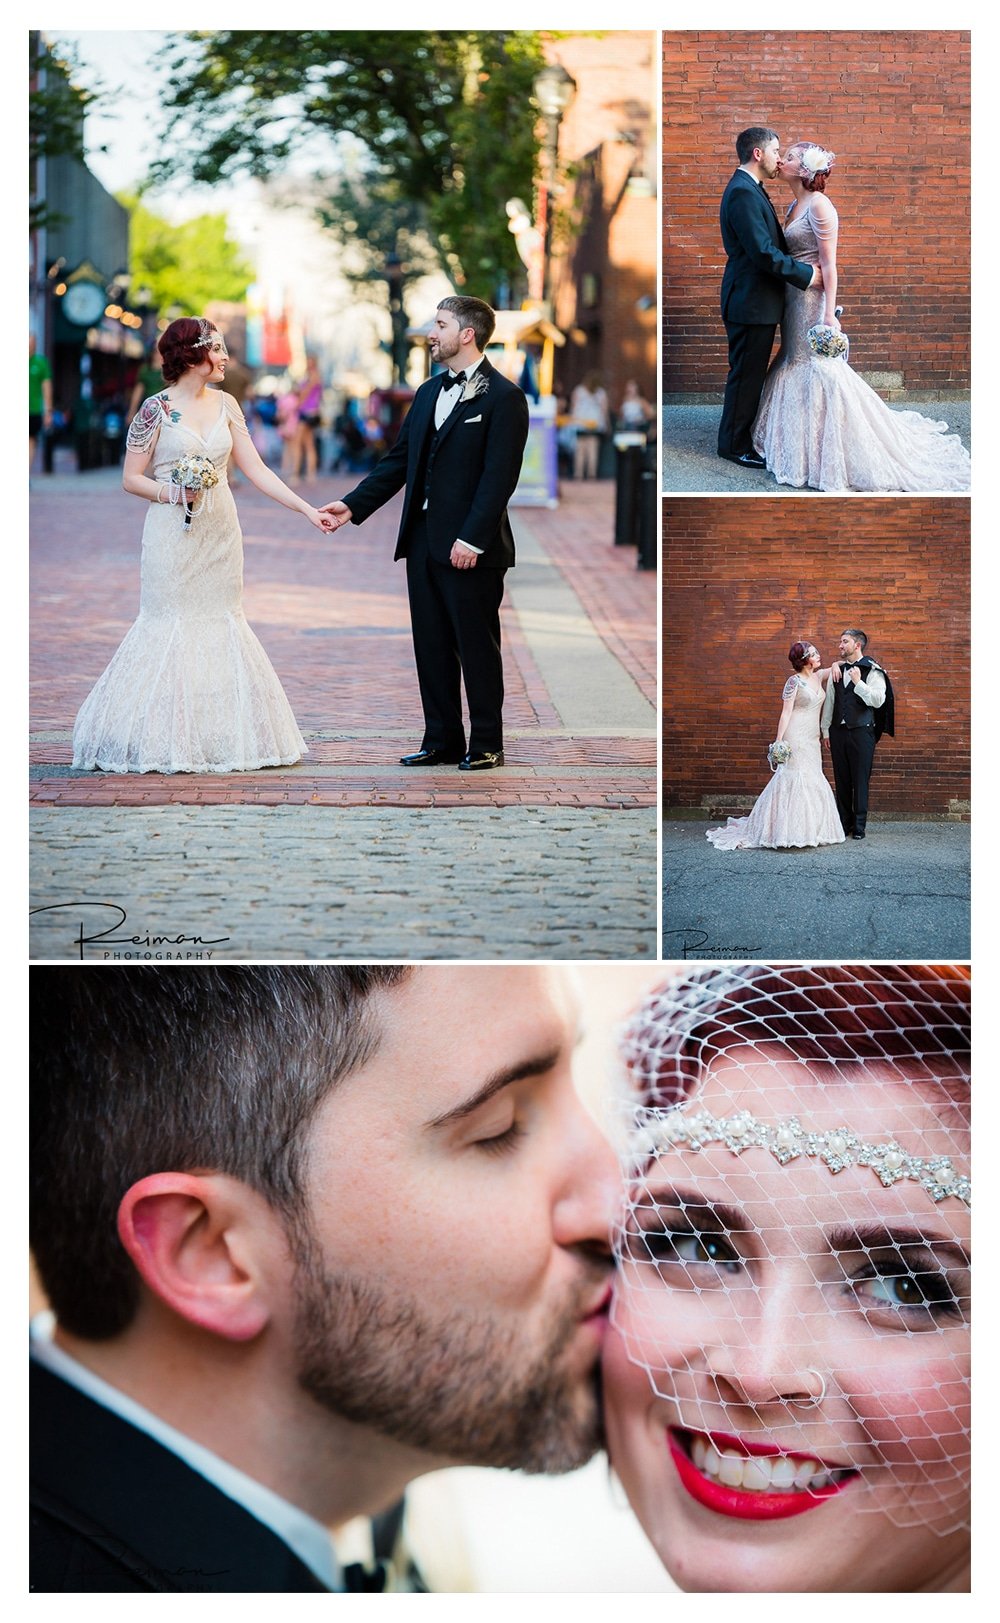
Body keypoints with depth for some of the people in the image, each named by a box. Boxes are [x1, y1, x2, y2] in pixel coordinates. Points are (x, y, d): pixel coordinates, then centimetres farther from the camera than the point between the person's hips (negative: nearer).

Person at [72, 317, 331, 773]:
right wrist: (174, 493, -20)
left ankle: (220, 741, 11)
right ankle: (165, 742, 6)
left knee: (221, 625, 5)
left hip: (219, 533, 5)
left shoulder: (225, 406, 8)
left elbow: (256, 470, 7)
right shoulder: (157, 408, -6)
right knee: (172, 627, -3)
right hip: (174, 536, -5)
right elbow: (131, 479, -3)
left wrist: (307, 509, 1)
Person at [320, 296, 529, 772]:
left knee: (477, 644, 1)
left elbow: (499, 476, -15)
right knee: (431, 644, 10)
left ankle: (486, 744, 11)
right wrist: (353, 504, 7)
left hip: (471, 547, -7)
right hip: (424, 541, 7)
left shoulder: (502, 397, -9)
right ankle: (441, 741, 17)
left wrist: (472, 539, -20)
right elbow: (398, 461, 16)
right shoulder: (428, 393, 15)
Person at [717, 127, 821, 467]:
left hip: (758, 301, 10)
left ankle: (744, 435, 26)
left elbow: (771, 244, 18)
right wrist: (806, 274, -17)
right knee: (745, 374, -1)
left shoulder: (751, 190, 14)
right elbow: (763, 252, -24)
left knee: (751, 374, 17)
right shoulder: (742, 192, -19)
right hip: (751, 302, -10)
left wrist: (802, 264, 6)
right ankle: (735, 445, 8)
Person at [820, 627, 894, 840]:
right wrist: (825, 730, 13)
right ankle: (844, 823, 16)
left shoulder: (872, 671, -5)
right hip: (838, 731, 5)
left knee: (860, 780, -1)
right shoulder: (837, 670, 10)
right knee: (841, 780, 8)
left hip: (861, 732, -5)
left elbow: (878, 700, -15)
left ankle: (859, 826, 6)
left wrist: (858, 682, -19)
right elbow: (829, 701, 14)